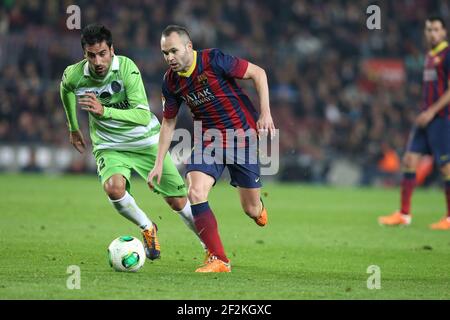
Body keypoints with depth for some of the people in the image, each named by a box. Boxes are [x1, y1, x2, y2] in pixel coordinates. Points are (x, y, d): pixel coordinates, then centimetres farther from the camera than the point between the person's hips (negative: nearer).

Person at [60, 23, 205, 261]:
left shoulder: (126, 67, -24)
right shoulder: (73, 75, -14)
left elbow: (143, 116, -30)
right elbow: (65, 89, 14)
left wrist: (104, 111, -42)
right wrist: (73, 129, 21)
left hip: (145, 140, -1)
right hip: (108, 146, 1)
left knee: (177, 201, 1)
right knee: (113, 188, -31)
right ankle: (147, 229, -3)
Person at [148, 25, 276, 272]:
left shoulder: (213, 60, -19)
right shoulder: (171, 81, -3)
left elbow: (258, 73, -10)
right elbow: (168, 122, 9)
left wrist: (266, 113, -16)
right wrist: (159, 164, 5)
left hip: (242, 135, -3)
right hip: (208, 139, 4)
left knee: (251, 210, 3)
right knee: (195, 193, -22)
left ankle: (258, 206, 45)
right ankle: (219, 260, -16)